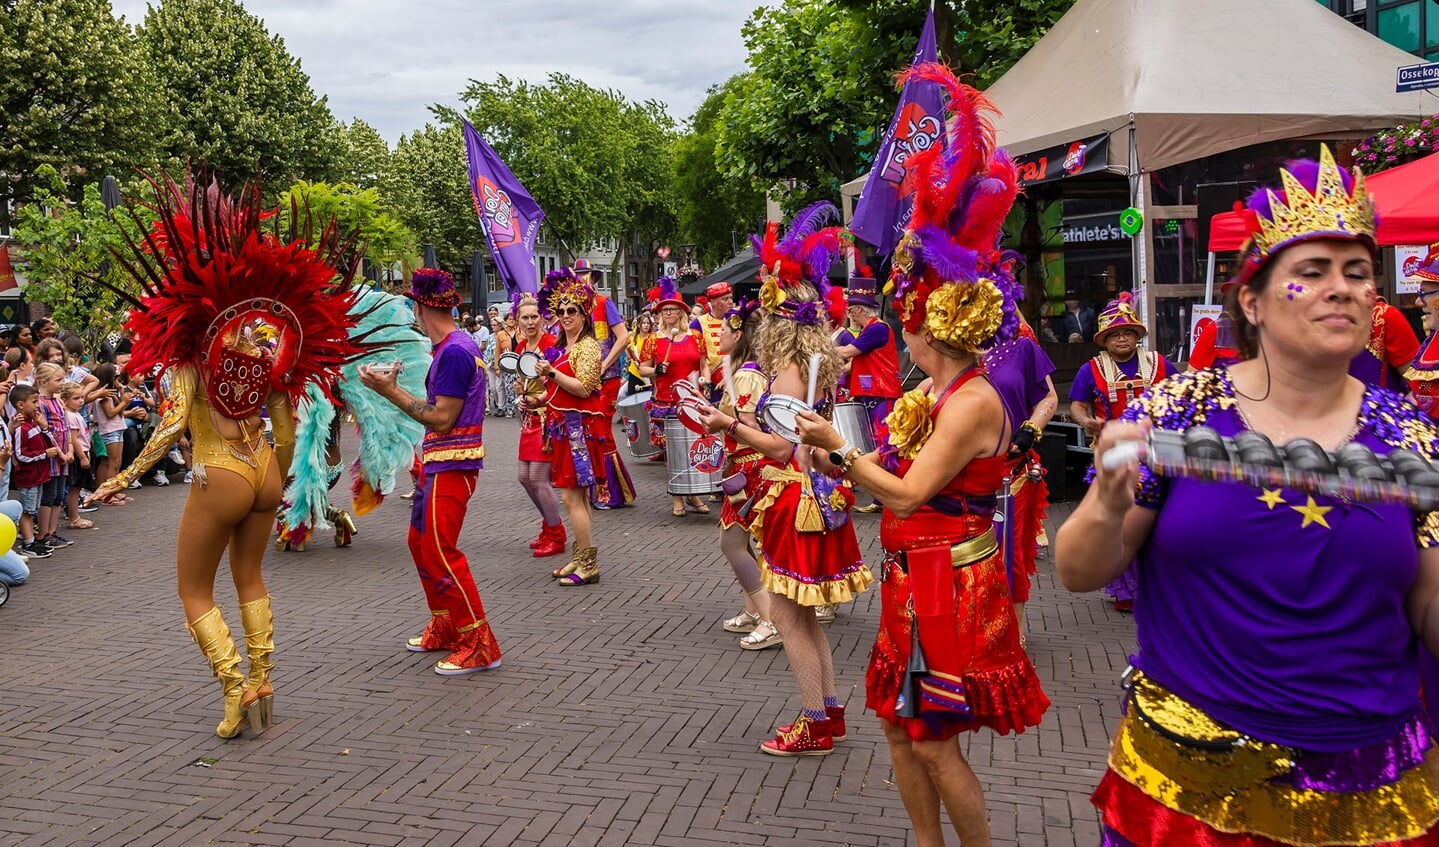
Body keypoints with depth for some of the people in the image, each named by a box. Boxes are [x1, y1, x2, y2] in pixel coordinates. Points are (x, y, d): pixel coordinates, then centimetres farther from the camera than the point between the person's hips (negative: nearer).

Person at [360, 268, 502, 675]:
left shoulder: (454, 352, -19)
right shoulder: (458, 344, 11)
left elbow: (441, 420, -21)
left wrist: (391, 391, -18)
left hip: (451, 464, -10)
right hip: (439, 460, 10)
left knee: (440, 552, -9)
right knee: (421, 542, 18)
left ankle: (479, 645, -3)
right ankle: (444, 629, 30)